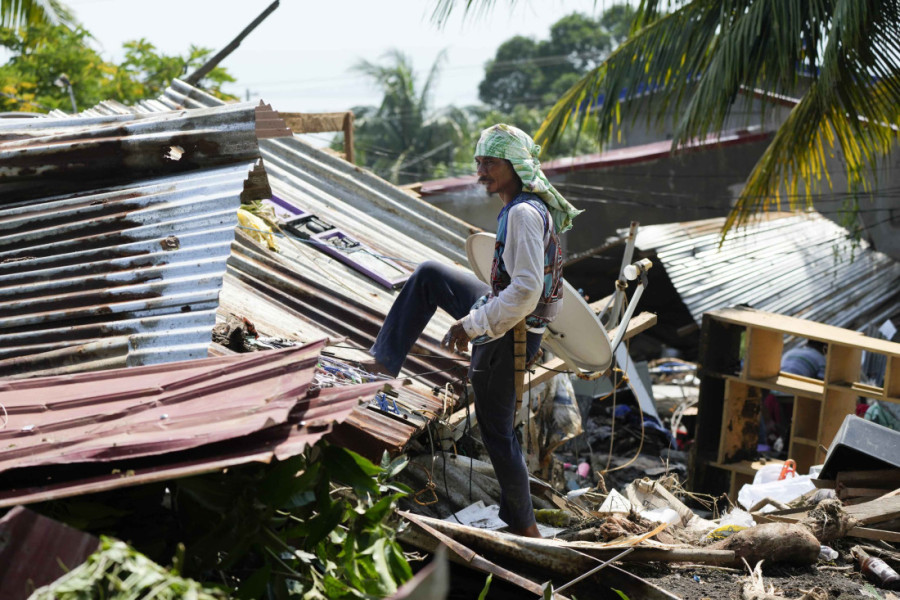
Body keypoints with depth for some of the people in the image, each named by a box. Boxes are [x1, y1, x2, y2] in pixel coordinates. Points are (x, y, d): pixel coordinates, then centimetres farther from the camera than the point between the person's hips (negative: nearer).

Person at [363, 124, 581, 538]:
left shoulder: (523, 213, -26)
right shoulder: (535, 205, 5)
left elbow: (526, 289, -33)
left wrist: (473, 325, -24)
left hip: (505, 336, -10)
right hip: (501, 314, 10)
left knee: (497, 430, 5)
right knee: (428, 275, 14)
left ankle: (524, 526, 20)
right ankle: (385, 360, 15)